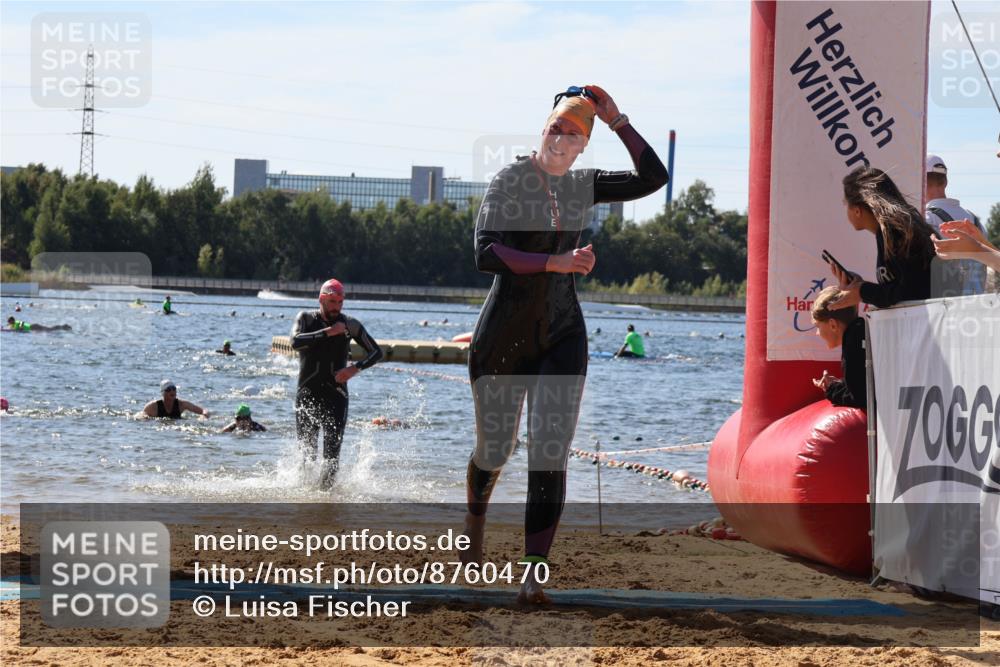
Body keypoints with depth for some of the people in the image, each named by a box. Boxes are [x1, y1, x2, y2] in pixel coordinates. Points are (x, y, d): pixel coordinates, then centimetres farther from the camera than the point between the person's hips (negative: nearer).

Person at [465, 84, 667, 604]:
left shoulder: (583, 186, 7)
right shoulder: (510, 181, -9)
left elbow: (653, 177, 9)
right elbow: (486, 253, -21)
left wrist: (618, 122, 0)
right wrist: (554, 262, -28)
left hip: (562, 334, 3)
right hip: (503, 335, -3)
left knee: (550, 453, -11)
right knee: (493, 451, 11)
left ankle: (534, 574, -14)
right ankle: (475, 518, 45)